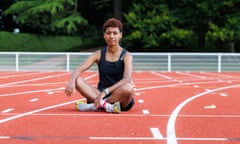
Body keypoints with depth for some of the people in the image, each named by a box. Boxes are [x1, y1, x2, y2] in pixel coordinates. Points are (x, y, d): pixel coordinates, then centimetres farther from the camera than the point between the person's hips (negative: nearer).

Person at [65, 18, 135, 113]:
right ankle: (104, 104, -33)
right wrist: (71, 81, -31)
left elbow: (126, 79, -21)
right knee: (77, 80, -19)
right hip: (100, 94, 3)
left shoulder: (126, 56, -5)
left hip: (120, 97, -2)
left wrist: (106, 91, -34)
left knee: (128, 88, -37)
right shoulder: (99, 54, 5)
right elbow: (79, 69, -7)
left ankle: (94, 106, -26)